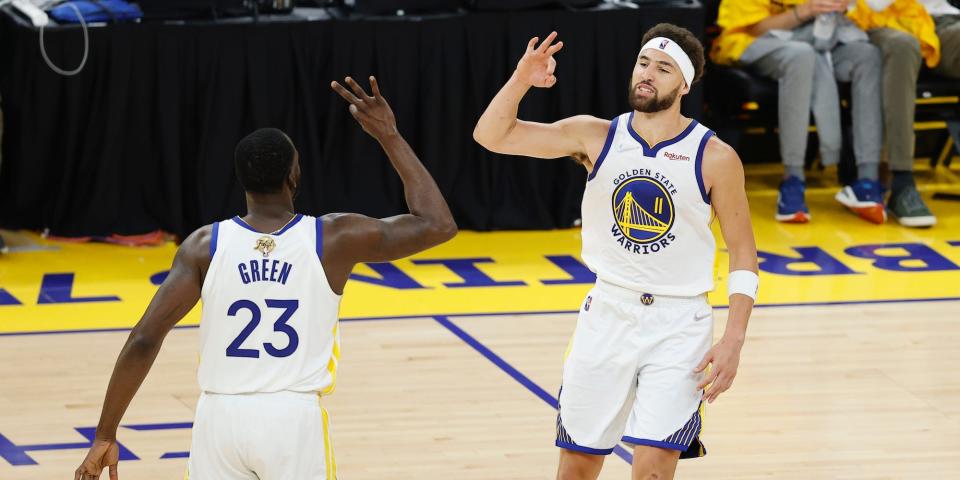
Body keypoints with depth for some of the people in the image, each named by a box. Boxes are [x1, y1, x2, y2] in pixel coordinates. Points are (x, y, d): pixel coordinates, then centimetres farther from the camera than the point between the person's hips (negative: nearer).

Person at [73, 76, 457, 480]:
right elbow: (438, 225, 6)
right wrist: (390, 137, 10)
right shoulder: (333, 239, -5)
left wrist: (105, 435, -1)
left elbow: (144, 340, -8)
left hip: (221, 416, 1)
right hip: (294, 419, -1)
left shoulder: (205, 245, -2)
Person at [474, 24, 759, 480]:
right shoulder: (595, 136, -2)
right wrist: (521, 80, -22)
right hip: (607, 317, 3)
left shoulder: (715, 158, -8)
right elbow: (491, 136, -4)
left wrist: (733, 341, -10)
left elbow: (742, 252, -1)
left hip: (678, 325, -3)